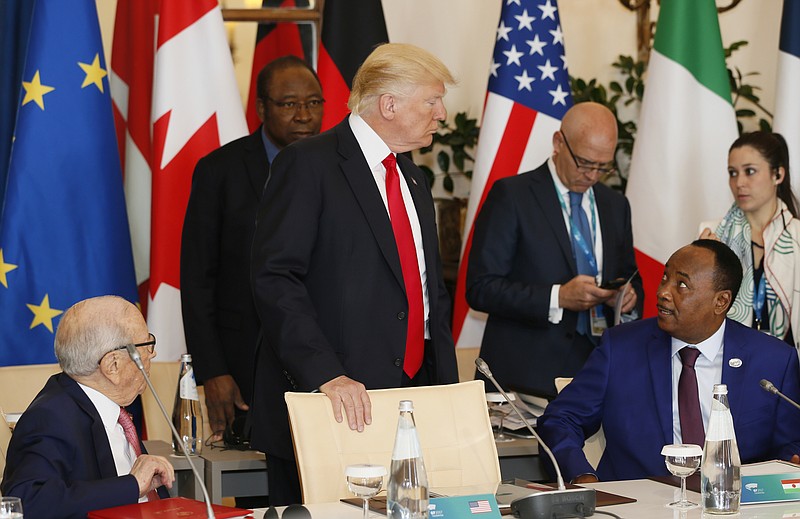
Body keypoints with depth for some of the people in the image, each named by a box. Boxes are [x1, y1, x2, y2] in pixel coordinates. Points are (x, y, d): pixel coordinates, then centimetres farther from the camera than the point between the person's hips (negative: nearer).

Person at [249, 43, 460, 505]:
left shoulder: (413, 180, 18)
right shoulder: (309, 165, -7)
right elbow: (275, 280, -16)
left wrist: (447, 390, 12)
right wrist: (326, 375, -25)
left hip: (412, 402, 7)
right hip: (325, 406, -7)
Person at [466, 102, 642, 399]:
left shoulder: (615, 205, 15)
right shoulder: (510, 195, -3)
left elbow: (630, 278, 24)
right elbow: (480, 288, -9)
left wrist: (630, 295, -1)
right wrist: (558, 298, -19)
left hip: (598, 372, 5)